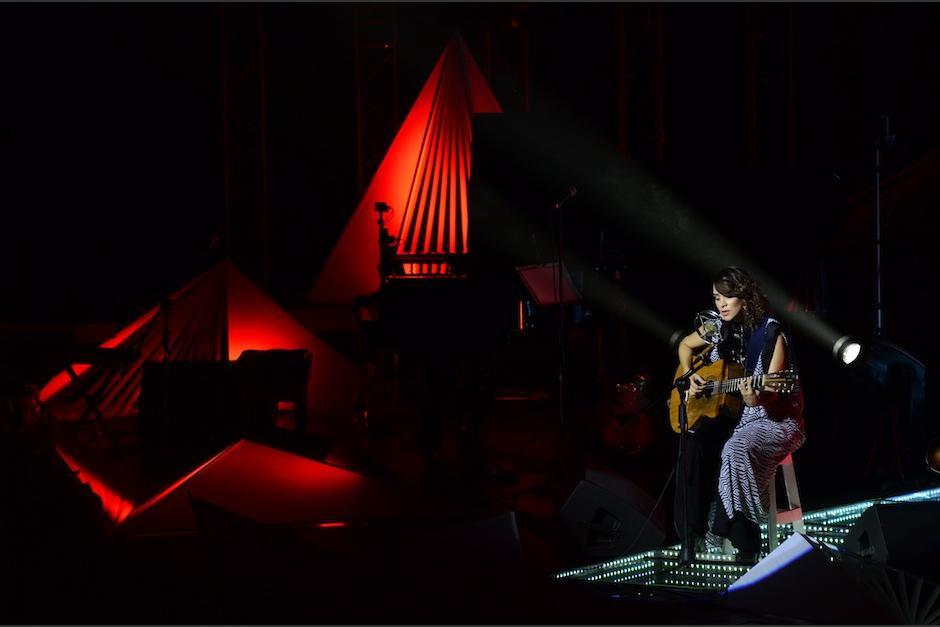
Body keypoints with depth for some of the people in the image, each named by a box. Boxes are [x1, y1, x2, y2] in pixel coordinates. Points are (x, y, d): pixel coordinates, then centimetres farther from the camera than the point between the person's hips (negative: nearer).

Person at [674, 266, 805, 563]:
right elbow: (685, 345, 24)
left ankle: (745, 545, -26)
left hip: (774, 419, -6)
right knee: (697, 443, -25)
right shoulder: (718, 329, 4)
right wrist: (690, 377, 7)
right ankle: (695, 531, -19)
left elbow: (772, 391, -17)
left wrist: (756, 399, -39)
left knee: (737, 450, -35)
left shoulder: (770, 332, -13)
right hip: (731, 415, 6)